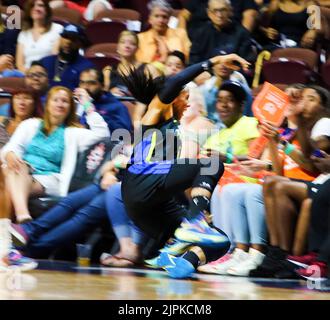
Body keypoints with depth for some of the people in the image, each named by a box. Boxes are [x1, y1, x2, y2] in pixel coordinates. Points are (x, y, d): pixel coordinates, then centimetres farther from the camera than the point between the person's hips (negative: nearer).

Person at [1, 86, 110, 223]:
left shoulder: (73, 133, 21)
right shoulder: (30, 125, 26)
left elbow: (101, 133, 5)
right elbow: (12, 146, 14)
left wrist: (88, 107, 11)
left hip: (47, 180, -1)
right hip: (19, 175, 1)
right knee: (16, 167, -38)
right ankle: (22, 215, -62)